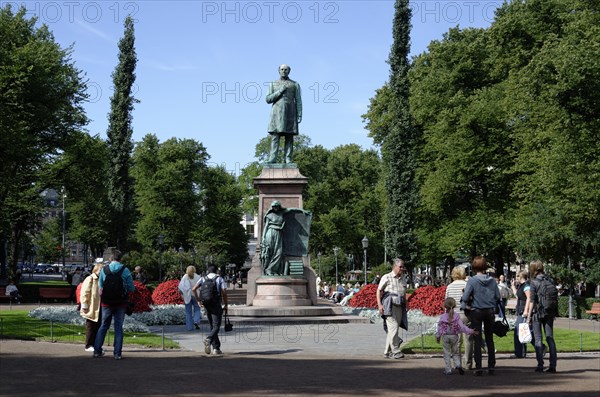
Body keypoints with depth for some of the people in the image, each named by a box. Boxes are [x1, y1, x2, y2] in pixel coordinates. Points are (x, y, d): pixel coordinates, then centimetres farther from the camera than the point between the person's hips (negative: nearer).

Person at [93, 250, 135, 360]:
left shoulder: (104, 269, -3)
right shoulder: (125, 270, -8)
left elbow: (100, 287, 5)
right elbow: (131, 288, -5)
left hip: (107, 302, 1)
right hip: (121, 303, -1)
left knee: (104, 326, 14)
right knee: (118, 327, 7)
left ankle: (97, 351, 12)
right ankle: (117, 353, 6)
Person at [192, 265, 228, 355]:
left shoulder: (203, 279, 10)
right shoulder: (219, 279, 3)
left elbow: (193, 289, -4)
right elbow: (224, 292, -8)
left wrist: (198, 300, 6)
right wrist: (225, 305, 0)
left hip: (207, 306, 4)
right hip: (216, 305, -4)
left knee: (212, 327, 12)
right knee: (216, 326, -5)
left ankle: (216, 348, 12)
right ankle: (208, 339, -32)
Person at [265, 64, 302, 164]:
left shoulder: (295, 84, 11)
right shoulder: (273, 84, 14)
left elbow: (298, 101, 5)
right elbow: (268, 99, 4)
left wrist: (299, 115, -5)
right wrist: (279, 92, -8)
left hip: (290, 113, 0)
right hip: (277, 113, 0)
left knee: (289, 137, -6)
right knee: (275, 136, -10)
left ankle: (287, 159, -7)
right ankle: (273, 159, -16)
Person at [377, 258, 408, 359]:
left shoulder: (402, 280, 18)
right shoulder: (387, 277, 1)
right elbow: (379, 291, -1)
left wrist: (405, 307, 17)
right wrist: (379, 304, -11)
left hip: (399, 307, 6)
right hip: (389, 306, -6)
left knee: (393, 330, 5)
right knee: (393, 327, -16)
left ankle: (387, 352, 12)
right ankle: (395, 351, -15)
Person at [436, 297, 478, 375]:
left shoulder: (442, 317, -6)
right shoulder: (457, 316, -5)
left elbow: (440, 328, -1)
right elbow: (462, 326, -13)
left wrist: (437, 337, 11)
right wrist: (470, 331, -13)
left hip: (445, 336, -1)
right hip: (454, 336, 1)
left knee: (447, 354, 7)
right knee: (455, 353, 16)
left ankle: (448, 370, 7)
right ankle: (458, 365, -8)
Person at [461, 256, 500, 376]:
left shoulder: (472, 280, -11)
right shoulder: (492, 280, 0)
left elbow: (465, 297, -16)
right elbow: (498, 297, 3)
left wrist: (465, 306, 1)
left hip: (476, 312, -3)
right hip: (490, 312, 3)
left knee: (477, 340, 1)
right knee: (490, 340, 12)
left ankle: (478, 367, -2)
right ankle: (491, 367, 14)